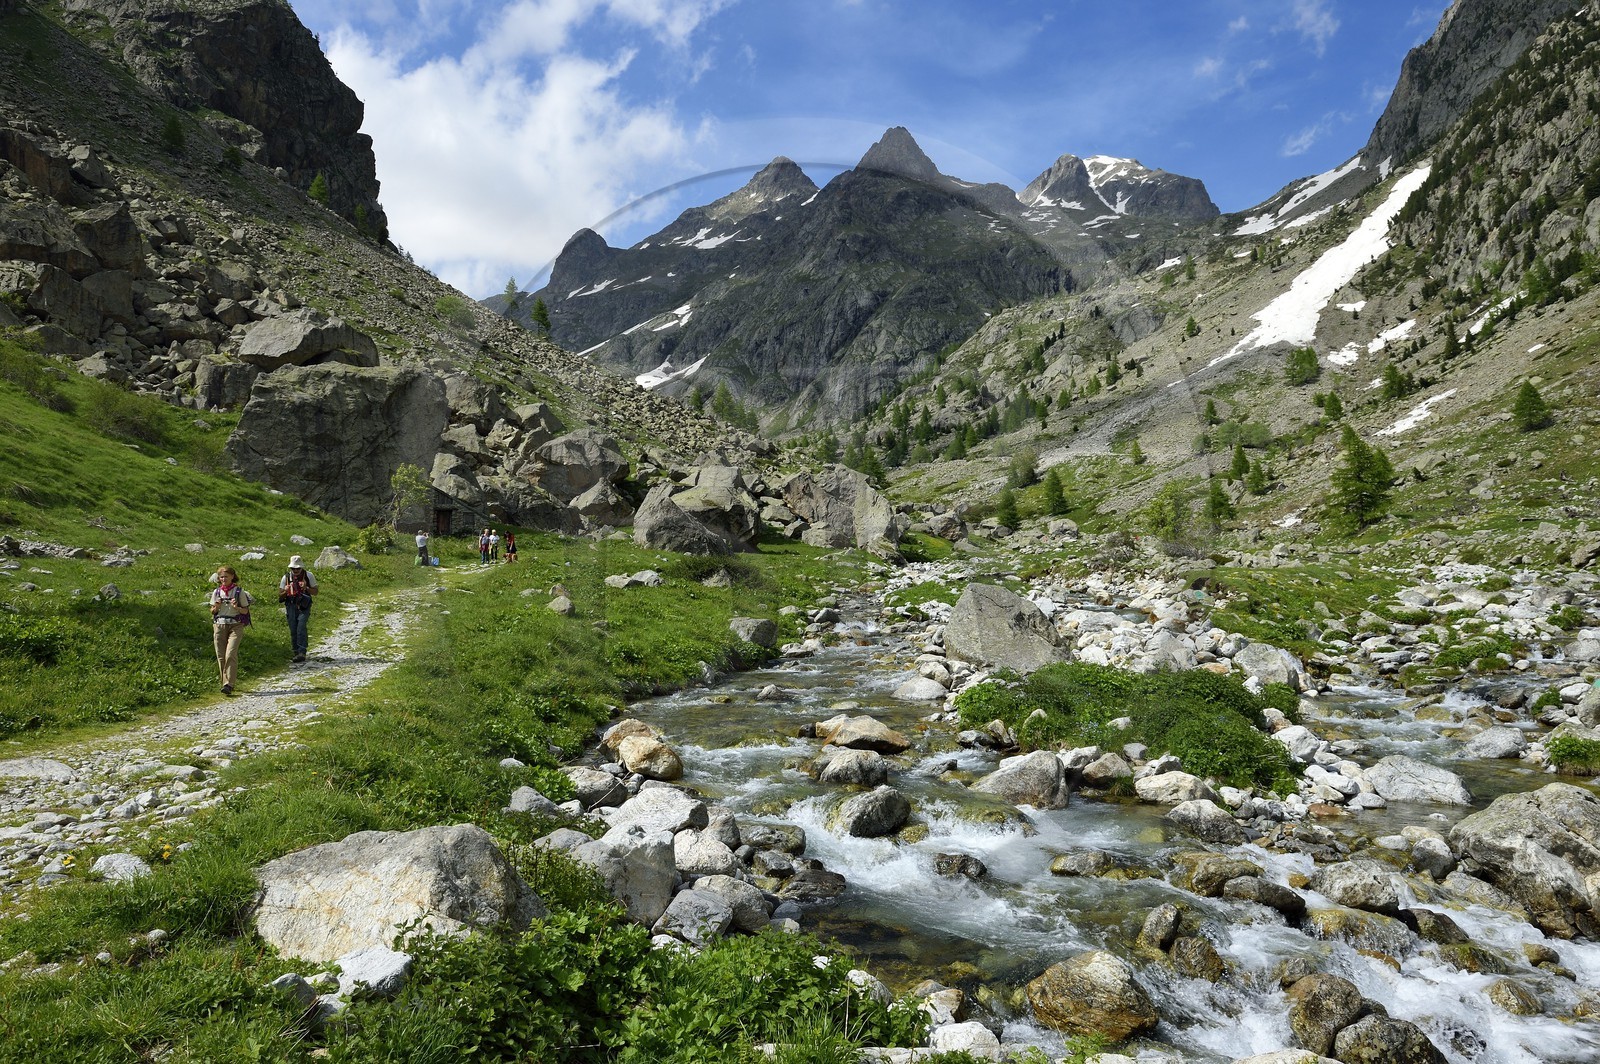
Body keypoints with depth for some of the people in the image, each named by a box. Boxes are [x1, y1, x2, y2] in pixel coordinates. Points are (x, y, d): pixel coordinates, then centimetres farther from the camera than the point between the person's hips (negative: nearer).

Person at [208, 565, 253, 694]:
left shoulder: (239, 591, 1)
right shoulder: (216, 592, 9)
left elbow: (245, 611, 3)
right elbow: (212, 611, 14)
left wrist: (236, 607, -17)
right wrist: (216, 607, -7)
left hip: (235, 625, -3)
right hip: (219, 625, 4)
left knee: (231, 654, -16)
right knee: (221, 656, 3)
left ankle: (228, 685, -19)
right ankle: (224, 681, 16)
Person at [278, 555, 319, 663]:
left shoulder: (309, 576, 0)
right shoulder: (286, 577, 5)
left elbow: (315, 592, 4)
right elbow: (280, 595, 9)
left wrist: (306, 588, -15)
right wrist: (285, 591, -14)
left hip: (304, 606, -3)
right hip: (291, 606, 3)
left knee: (301, 628, -18)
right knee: (293, 631, 4)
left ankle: (302, 653, -20)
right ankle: (296, 653, 15)